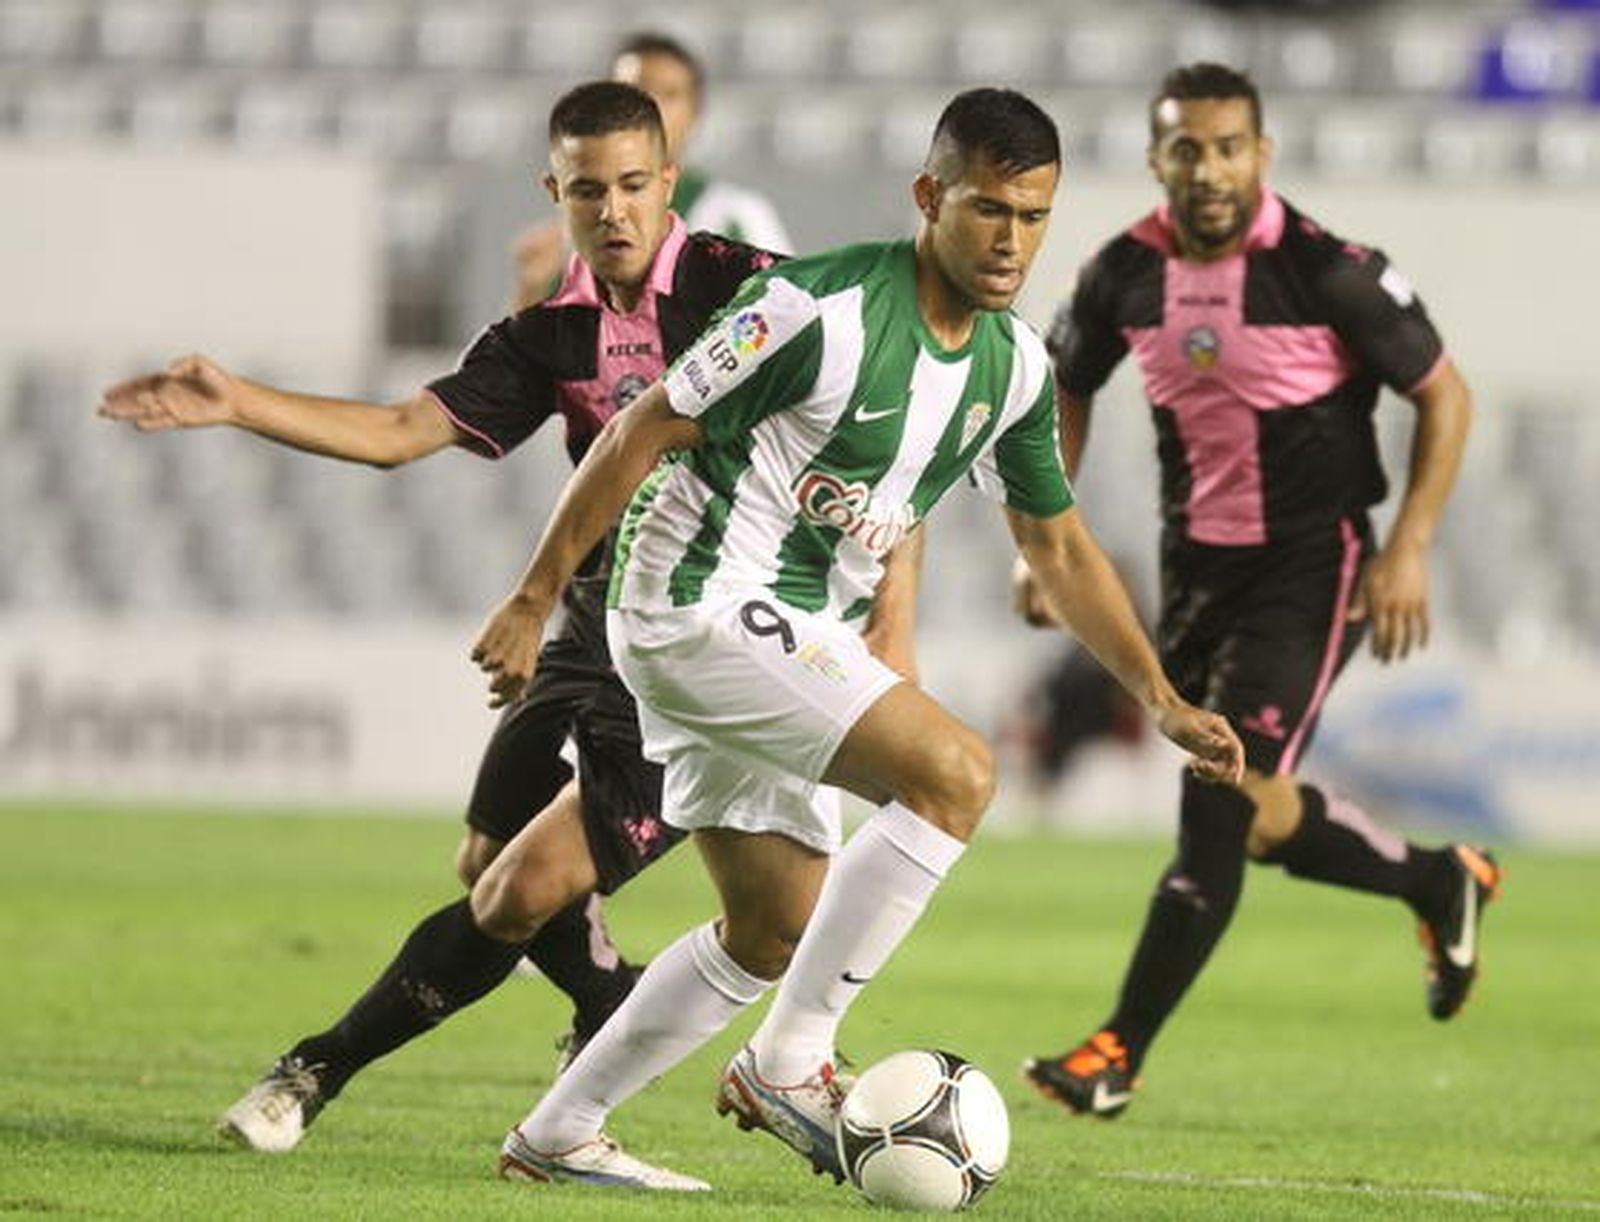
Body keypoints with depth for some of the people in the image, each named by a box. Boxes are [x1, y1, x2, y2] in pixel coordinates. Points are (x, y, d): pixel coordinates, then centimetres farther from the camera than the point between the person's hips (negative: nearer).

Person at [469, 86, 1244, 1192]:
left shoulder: (1017, 365, 4)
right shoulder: (820, 309, -20)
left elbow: (1057, 542, 17)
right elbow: (642, 434, -14)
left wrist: (1166, 703, 12)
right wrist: (535, 602, -12)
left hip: (784, 641, 9)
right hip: (703, 596, -9)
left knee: (780, 930, 14)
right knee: (955, 770, -21)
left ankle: (557, 1134, 23)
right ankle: (789, 1062, -14)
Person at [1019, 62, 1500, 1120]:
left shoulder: (1330, 272, -17)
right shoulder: (1124, 276, -4)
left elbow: (1444, 396, -7)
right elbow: (1065, 393, 14)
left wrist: (1408, 549, -15)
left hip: (1313, 565, -6)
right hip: (1197, 559, 6)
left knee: (1223, 803, -12)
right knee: (1253, 818, 13)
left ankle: (1120, 1053, -6)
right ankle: (1440, 883, 39)